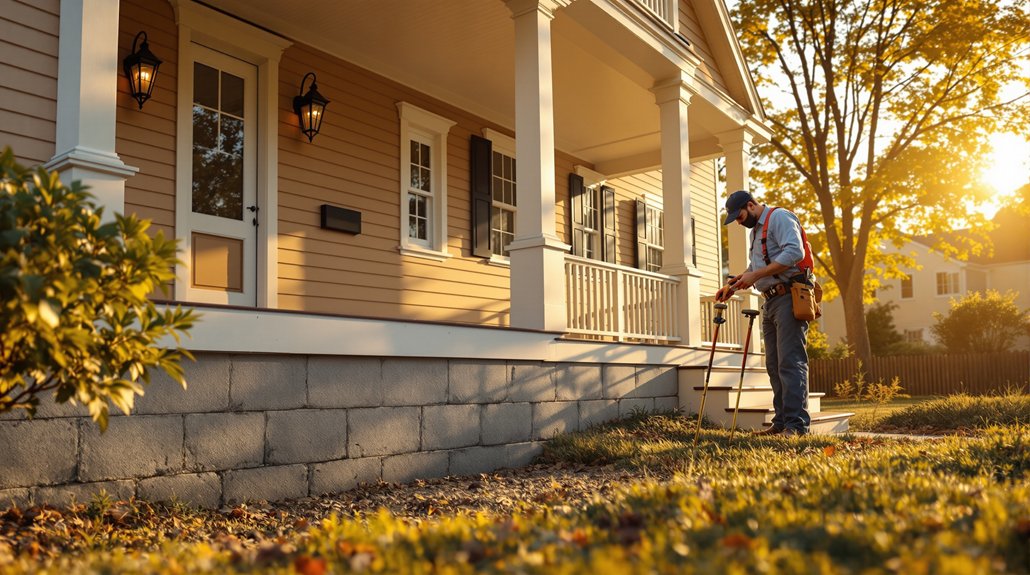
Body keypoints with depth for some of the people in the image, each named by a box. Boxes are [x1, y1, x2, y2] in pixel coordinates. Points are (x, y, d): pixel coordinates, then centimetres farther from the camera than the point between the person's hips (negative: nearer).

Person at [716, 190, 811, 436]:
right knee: (774, 364, 8)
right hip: (771, 302, 10)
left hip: (789, 298, -10)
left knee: (790, 361, -14)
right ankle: (781, 422, 11)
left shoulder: (779, 218, -6)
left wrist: (756, 275, -20)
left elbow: (794, 252, -21)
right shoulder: (756, 230, 24)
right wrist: (733, 285, 13)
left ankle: (796, 423, -15)